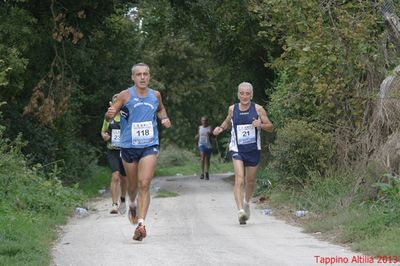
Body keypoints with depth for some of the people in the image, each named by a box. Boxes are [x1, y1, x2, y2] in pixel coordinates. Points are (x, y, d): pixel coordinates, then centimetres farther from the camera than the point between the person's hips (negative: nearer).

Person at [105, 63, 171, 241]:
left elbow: (161, 109, 28)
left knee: (144, 185, -14)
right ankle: (133, 205, 48)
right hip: (129, 146, 0)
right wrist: (110, 114, -29)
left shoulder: (155, 95, 6)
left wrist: (164, 118, 7)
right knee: (133, 185, 15)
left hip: (150, 146, 0)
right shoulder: (125, 96, -5)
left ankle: (141, 223, -19)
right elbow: (109, 117, -6)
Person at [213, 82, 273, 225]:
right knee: (239, 180, -19)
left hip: (253, 150, 1)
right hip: (237, 149, -1)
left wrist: (260, 125, -19)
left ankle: (246, 203, 43)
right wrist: (221, 128, 3)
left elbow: (270, 127, 1)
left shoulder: (258, 109, -3)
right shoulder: (232, 109, 2)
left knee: (250, 182, 14)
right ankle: (240, 210, -27)